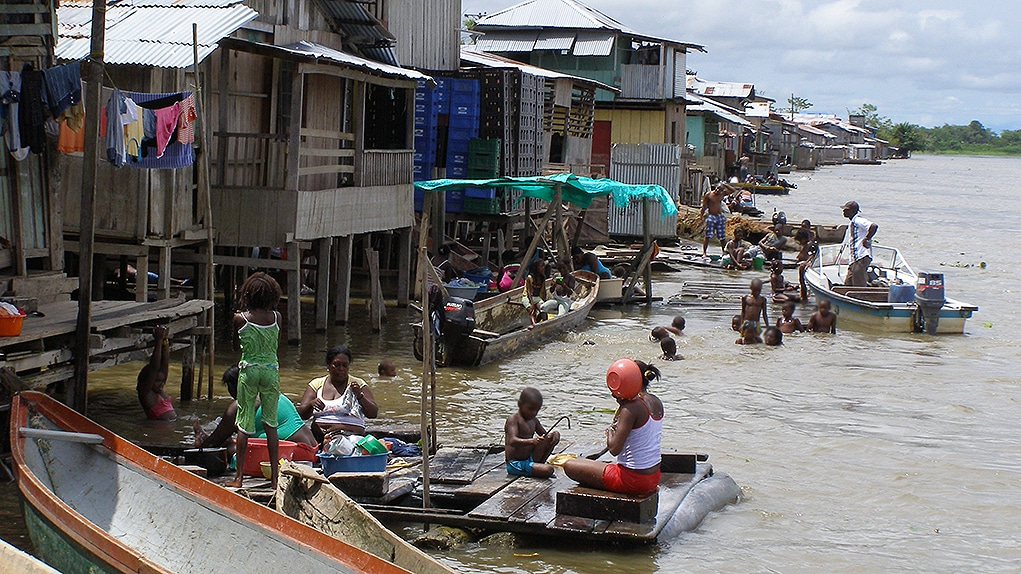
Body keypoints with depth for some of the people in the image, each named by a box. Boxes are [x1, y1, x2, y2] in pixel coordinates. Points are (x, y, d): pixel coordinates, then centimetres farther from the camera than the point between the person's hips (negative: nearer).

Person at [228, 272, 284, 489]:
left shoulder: (240, 319, -7)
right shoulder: (276, 317, -3)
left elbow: (239, 344, 7)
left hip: (248, 371, -1)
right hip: (271, 370, 2)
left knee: (244, 424, 4)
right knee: (271, 423, 8)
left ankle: (238, 476, 5)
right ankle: (275, 475, 9)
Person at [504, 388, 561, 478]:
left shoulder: (534, 421, 13)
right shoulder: (513, 419, -12)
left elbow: (545, 435, 21)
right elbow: (513, 441, -27)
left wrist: (554, 435, -5)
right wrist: (531, 441, -44)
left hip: (530, 458, 9)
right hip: (515, 463, -9)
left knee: (553, 436, 0)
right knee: (548, 470, -28)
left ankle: (537, 466, -1)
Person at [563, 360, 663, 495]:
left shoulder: (631, 408, -21)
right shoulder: (656, 403, 4)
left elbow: (614, 449, -25)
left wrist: (610, 431, -4)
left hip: (633, 480, -9)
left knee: (570, 466, 0)